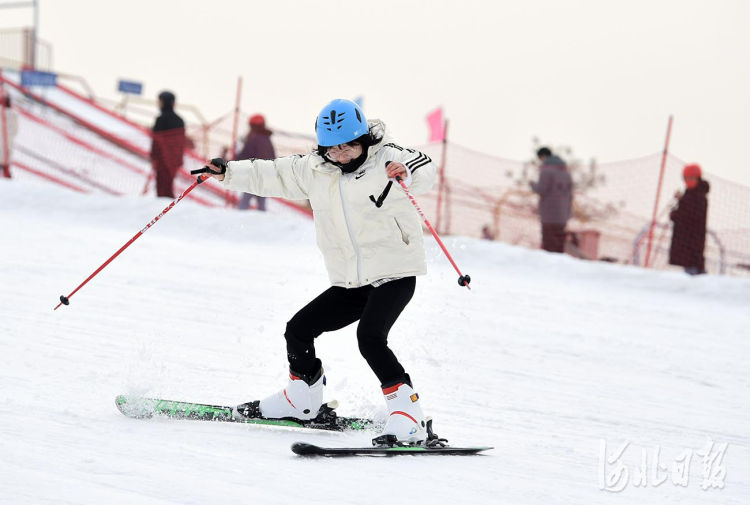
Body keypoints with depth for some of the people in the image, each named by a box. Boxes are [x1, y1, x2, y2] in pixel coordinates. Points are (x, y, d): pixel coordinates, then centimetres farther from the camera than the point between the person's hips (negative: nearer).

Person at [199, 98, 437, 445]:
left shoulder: (385, 159, -10)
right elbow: (273, 176, 17)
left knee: (369, 337, -26)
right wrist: (229, 173, 7)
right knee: (299, 329, 8)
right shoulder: (314, 170, 8)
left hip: (395, 275, -7)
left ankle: (408, 417, -26)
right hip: (349, 283, 7)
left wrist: (407, 172, -49)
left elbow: (424, 169, -26)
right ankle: (302, 398, 33)